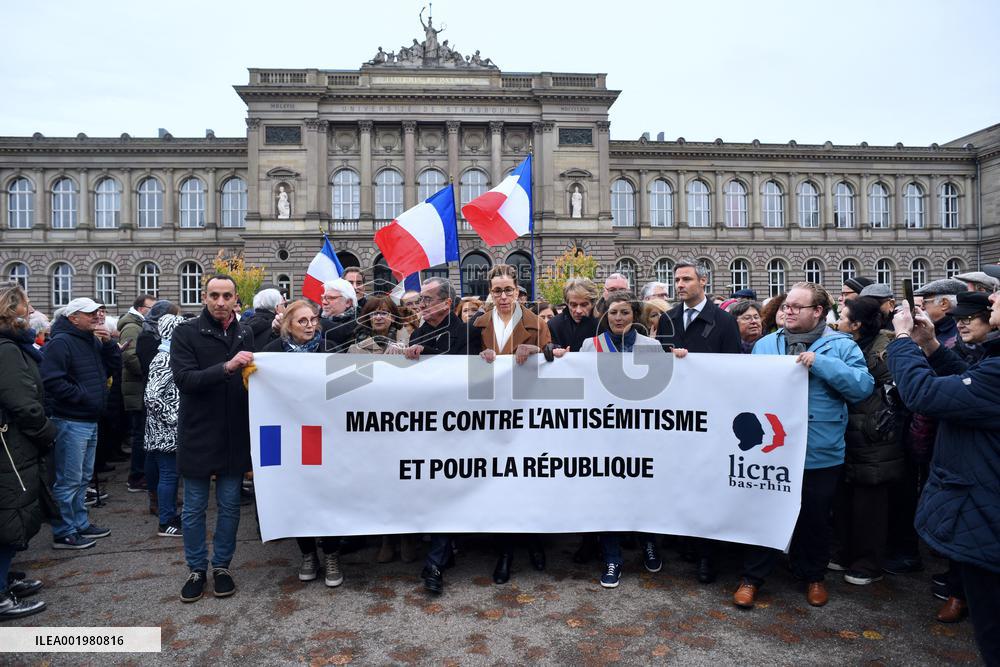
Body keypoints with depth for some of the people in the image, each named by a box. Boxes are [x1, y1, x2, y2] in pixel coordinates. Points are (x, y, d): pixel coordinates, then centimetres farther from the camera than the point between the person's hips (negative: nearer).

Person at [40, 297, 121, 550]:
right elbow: (52, 380, -23)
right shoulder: (61, 342, -14)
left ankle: (80, 524, 29)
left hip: (91, 420, 9)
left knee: (83, 477, 18)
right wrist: (81, 394, -17)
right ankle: (63, 533, 10)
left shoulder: (94, 340, 13)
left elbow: (114, 367, 12)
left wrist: (109, 343, -1)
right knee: (68, 481, -1)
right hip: (71, 422, -9)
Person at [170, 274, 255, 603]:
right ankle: (197, 569, 27)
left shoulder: (245, 335, 5)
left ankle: (222, 565, 28)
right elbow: (184, 378, -18)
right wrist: (226, 367, -29)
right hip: (198, 435, -2)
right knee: (194, 508, 10)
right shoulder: (186, 333, -5)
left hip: (234, 436, 3)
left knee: (230, 506, 12)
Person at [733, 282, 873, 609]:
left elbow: (863, 386, -14)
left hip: (820, 453, -1)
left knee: (814, 519, 16)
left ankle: (813, 576, 38)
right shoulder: (765, 344, 6)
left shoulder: (841, 346, -1)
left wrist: (821, 364, -22)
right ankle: (753, 576, 25)